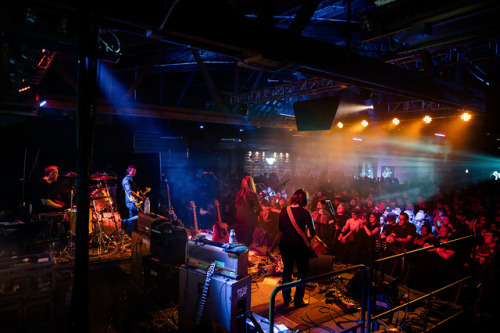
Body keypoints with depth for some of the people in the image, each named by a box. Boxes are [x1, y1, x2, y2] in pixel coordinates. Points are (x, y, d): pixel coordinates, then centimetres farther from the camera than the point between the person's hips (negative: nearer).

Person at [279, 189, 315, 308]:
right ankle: (298, 301, 18)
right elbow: (312, 232, -14)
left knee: (287, 270, 18)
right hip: (300, 245, -4)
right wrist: (309, 235, 6)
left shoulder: (283, 211, -1)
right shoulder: (305, 212, -14)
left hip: (285, 244, 4)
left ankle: (286, 299, 28)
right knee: (302, 272, 12)